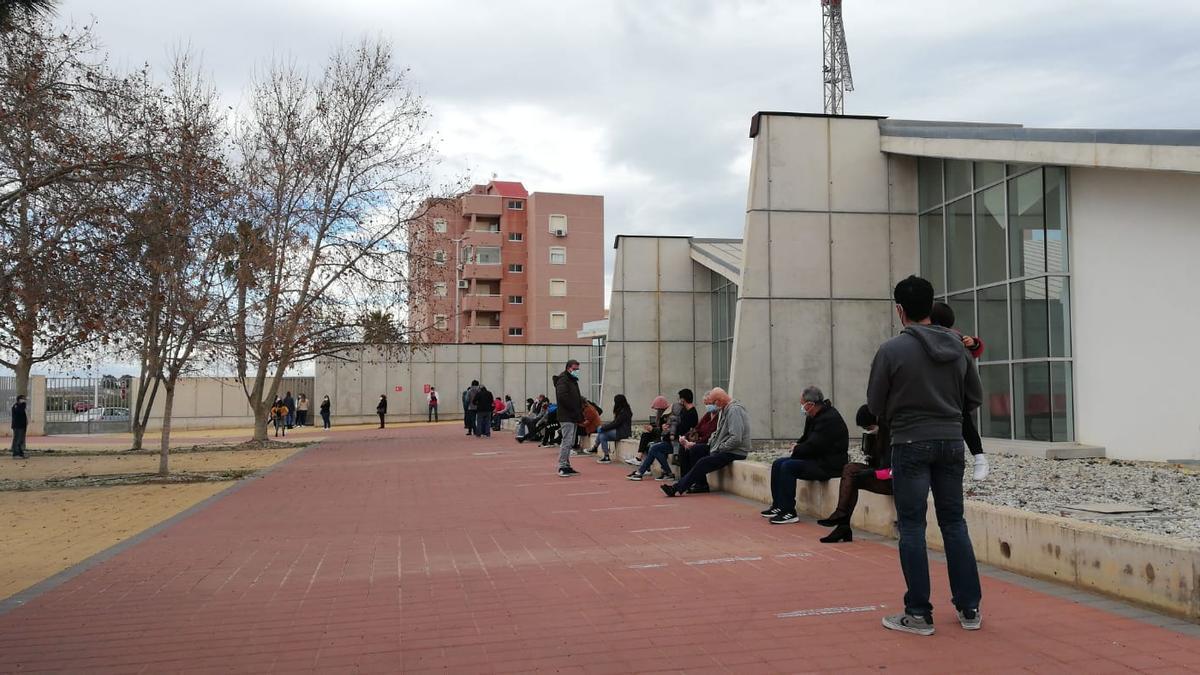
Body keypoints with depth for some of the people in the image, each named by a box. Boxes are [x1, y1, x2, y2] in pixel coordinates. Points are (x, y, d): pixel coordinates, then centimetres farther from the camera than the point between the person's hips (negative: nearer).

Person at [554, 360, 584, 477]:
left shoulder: (573, 381, 22)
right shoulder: (563, 380, -10)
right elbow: (563, 397, -23)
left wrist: (579, 412, 10)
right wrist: (575, 410, -19)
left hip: (573, 418, 10)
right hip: (566, 417, -10)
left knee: (570, 442, 13)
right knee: (567, 441, -12)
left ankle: (567, 466, 18)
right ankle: (562, 467, -11)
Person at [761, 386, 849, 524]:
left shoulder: (829, 419, -21)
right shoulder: (814, 416, 10)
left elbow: (813, 446, -24)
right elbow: (806, 439, 21)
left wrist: (796, 449, -6)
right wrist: (797, 446, 1)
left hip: (829, 465, -11)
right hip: (817, 458, 11)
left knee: (788, 467, -25)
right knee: (777, 464, 4)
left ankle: (789, 512, -20)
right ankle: (778, 506, 7)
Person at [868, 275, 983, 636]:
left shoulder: (892, 350, -11)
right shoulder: (957, 347, 4)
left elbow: (875, 406, -4)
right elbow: (975, 398, 11)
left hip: (911, 444, -5)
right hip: (951, 442, 5)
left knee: (912, 528, 2)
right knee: (954, 524, 13)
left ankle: (919, 614, 6)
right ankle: (969, 608, 17)